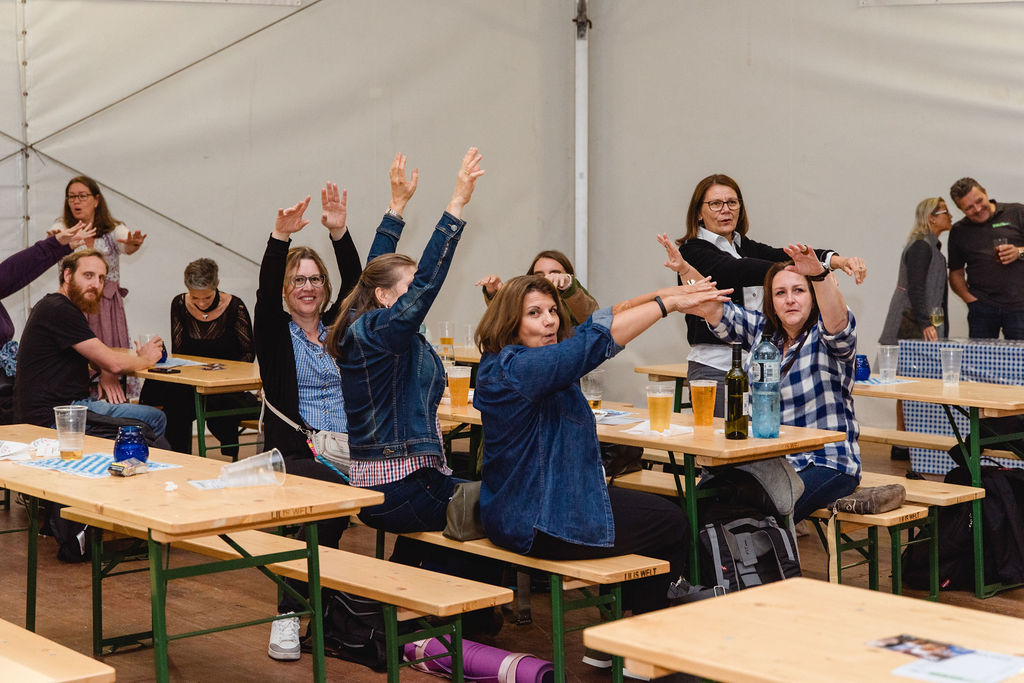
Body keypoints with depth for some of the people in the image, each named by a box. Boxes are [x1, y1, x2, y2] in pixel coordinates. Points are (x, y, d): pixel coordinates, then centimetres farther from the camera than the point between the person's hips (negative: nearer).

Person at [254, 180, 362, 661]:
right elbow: (265, 290, -10)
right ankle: (289, 614, -25)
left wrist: (339, 233, -15)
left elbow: (355, 283, 1)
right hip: (293, 453, -3)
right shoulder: (275, 331, 9)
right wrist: (280, 236, -26)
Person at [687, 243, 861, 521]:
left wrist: (819, 274, -48)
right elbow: (712, 310, 5)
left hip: (825, 463, -5)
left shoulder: (824, 335, -6)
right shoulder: (761, 330, 11)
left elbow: (836, 319, -29)